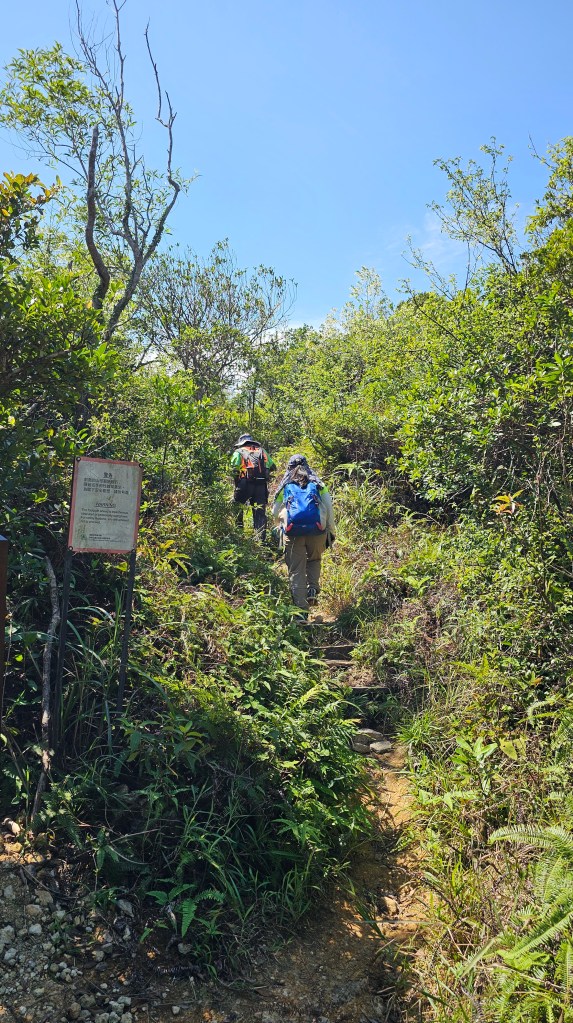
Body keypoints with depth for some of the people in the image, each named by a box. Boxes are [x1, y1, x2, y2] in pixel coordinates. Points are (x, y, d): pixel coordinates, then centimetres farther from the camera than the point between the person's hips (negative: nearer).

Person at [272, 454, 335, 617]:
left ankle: (301, 611, 2)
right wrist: (331, 531, 15)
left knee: (296, 571, 5)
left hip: (292, 532, 0)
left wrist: (281, 526, 42)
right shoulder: (317, 484, 17)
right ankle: (313, 589, 5)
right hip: (317, 529, 1)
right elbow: (329, 508, 8)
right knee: (314, 560, 27)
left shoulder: (284, 486, 19)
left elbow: (275, 513, 23)